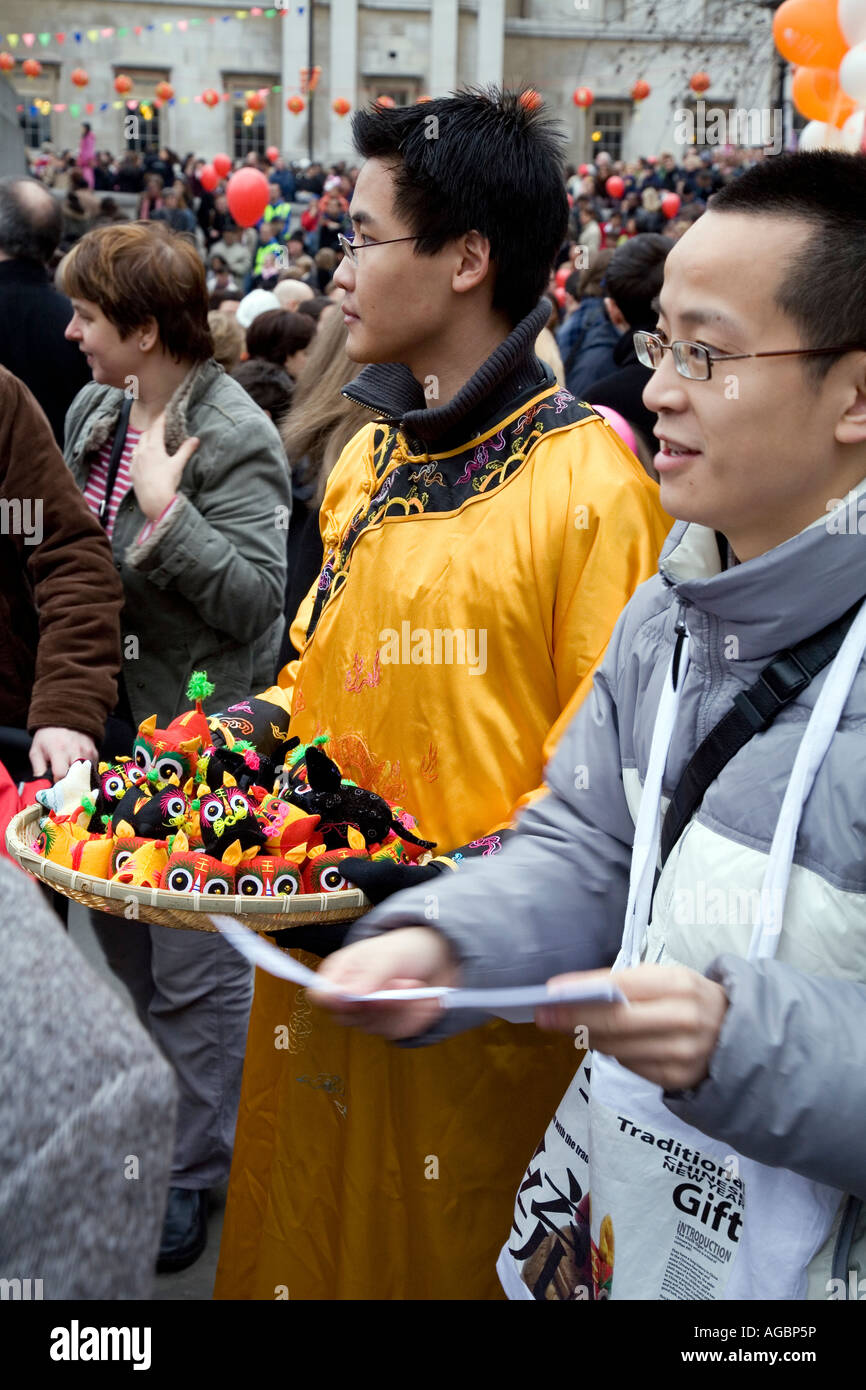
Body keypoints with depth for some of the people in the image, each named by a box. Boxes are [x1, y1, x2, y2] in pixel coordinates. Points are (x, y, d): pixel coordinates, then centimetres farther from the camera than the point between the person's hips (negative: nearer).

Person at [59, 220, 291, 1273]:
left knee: (194, 967, 4)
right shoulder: (92, 411, 7)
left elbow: (257, 600, -23)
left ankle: (192, 1174, 20)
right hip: (110, 716, 8)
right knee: (121, 940, 21)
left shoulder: (236, 439, -17)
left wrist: (166, 508, -26)